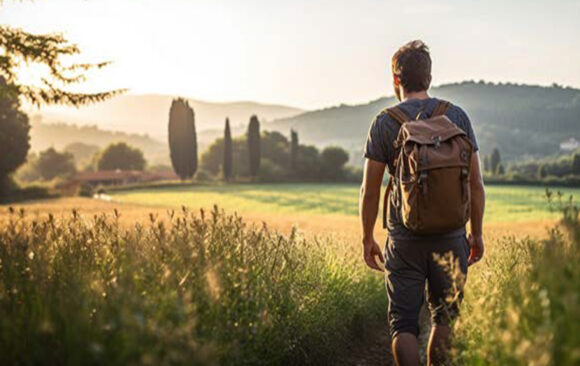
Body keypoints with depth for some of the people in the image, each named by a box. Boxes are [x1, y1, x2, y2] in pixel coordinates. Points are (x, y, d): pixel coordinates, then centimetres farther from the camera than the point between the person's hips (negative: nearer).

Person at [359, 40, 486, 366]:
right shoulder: (457, 116, 1)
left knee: (404, 324, 6)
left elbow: (370, 190, -3)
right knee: (445, 318, 18)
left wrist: (367, 239, 9)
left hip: (405, 241, -2)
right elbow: (476, 184, 2)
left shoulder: (384, 123, -4)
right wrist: (477, 233, 13)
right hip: (451, 237, 2)